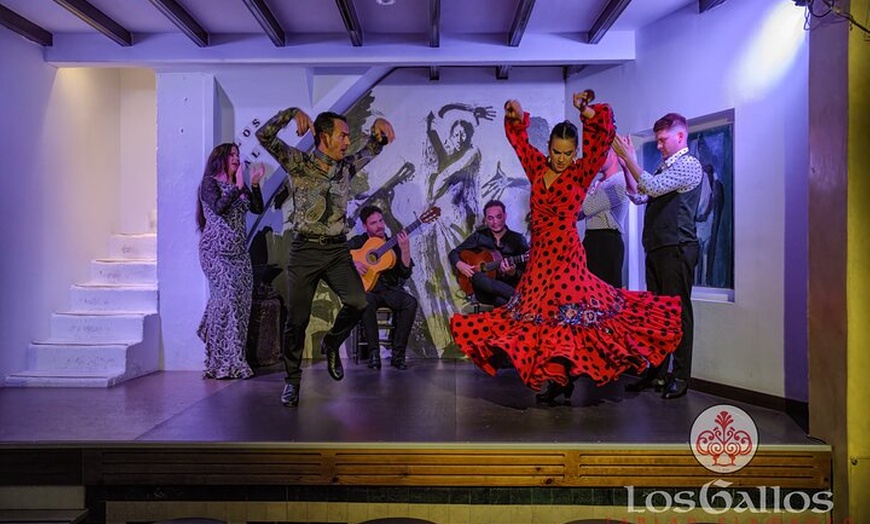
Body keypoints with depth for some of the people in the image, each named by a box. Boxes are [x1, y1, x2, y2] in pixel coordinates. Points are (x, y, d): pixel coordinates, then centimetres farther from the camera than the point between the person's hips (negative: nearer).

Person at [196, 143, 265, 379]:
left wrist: (255, 184, 0)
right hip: (217, 251, -6)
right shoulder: (209, 183, 0)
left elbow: (258, 209, 9)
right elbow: (218, 207, -16)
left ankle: (233, 361, 10)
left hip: (238, 251, 7)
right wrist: (238, 188, -17)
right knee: (227, 298, -13)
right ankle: (224, 362, -6)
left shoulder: (239, 186, 18)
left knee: (242, 301, 1)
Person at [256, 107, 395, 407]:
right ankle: (292, 381, 20)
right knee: (298, 319, 0)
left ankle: (332, 343, 13)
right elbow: (264, 136, -9)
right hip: (305, 250, -3)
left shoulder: (346, 167, 11)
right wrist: (293, 112, -14)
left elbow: (373, 149, 25)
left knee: (357, 302, -19)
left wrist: (379, 125, 7)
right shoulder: (298, 164, -1)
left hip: (338, 250, 3)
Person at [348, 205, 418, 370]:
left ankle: (398, 354, -23)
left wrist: (405, 249, -17)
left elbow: (405, 274, -3)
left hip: (390, 290, 2)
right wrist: (353, 262, -17)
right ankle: (374, 352, -28)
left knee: (410, 303, -29)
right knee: (367, 302, -37)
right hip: (366, 289, -1)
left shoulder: (394, 244, 8)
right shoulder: (358, 242, 9)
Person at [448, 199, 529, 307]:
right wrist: (459, 264, -9)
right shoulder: (479, 236, 8)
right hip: (485, 291, 3)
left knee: (503, 300, -39)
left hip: (508, 286, -2)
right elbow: (453, 253, 13)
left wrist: (512, 273, -23)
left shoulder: (518, 240, 4)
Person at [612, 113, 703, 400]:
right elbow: (639, 196, 17)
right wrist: (626, 164, 10)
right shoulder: (665, 167, 21)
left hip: (677, 249, -8)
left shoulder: (689, 165, -5)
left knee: (678, 311, -4)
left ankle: (680, 376, 2)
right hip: (656, 248, 8)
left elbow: (652, 187, -17)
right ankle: (657, 372, 16)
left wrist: (627, 156, -10)